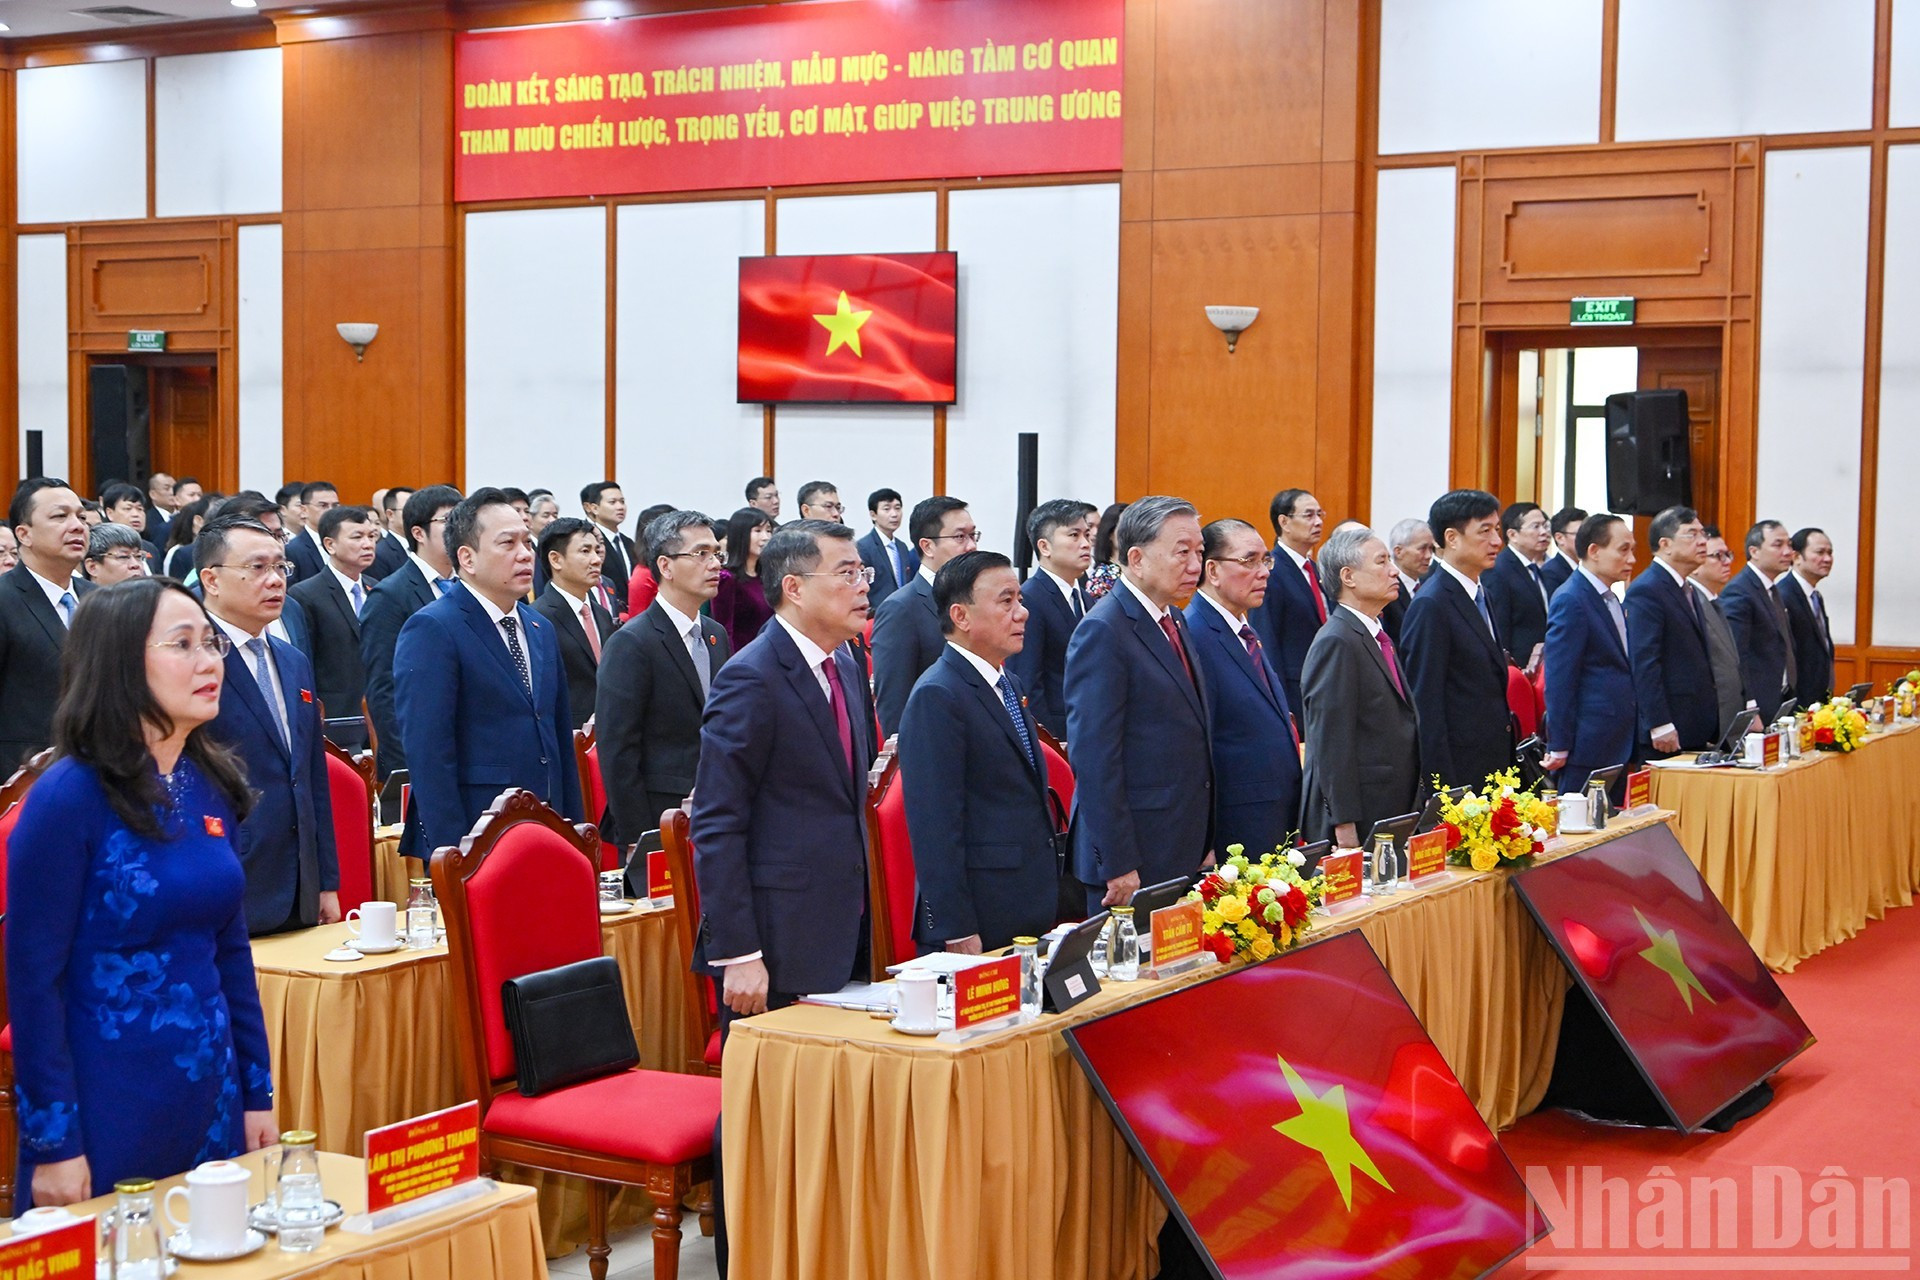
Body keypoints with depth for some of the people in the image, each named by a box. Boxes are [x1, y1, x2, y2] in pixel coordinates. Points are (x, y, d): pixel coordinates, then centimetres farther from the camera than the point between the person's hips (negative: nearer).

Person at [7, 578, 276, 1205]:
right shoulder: (68, 797, -14)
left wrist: (258, 1093, 12)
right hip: (105, 1116, -6)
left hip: (210, 1101, 6)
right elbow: (32, 979, -13)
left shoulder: (211, 787, 6)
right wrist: (52, 1145, -14)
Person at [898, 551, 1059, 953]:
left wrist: (1050, 901, 19)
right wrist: (956, 932, -21)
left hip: (1030, 915, 9)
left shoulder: (1008, 684, 15)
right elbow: (935, 827, -19)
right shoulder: (936, 697, -14)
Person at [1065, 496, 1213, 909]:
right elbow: (1094, 759, -18)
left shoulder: (1174, 622, 15)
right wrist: (1117, 865, -19)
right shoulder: (1103, 631, -14)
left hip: (1185, 853, 8)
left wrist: (1205, 844, 16)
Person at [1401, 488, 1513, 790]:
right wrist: (1441, 785, -19)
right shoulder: (1430, 605, -14)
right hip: (1458, 770, -8)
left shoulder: (1480, 595, 15)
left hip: (1493, 767, 8)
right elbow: (1425, 703, -16)